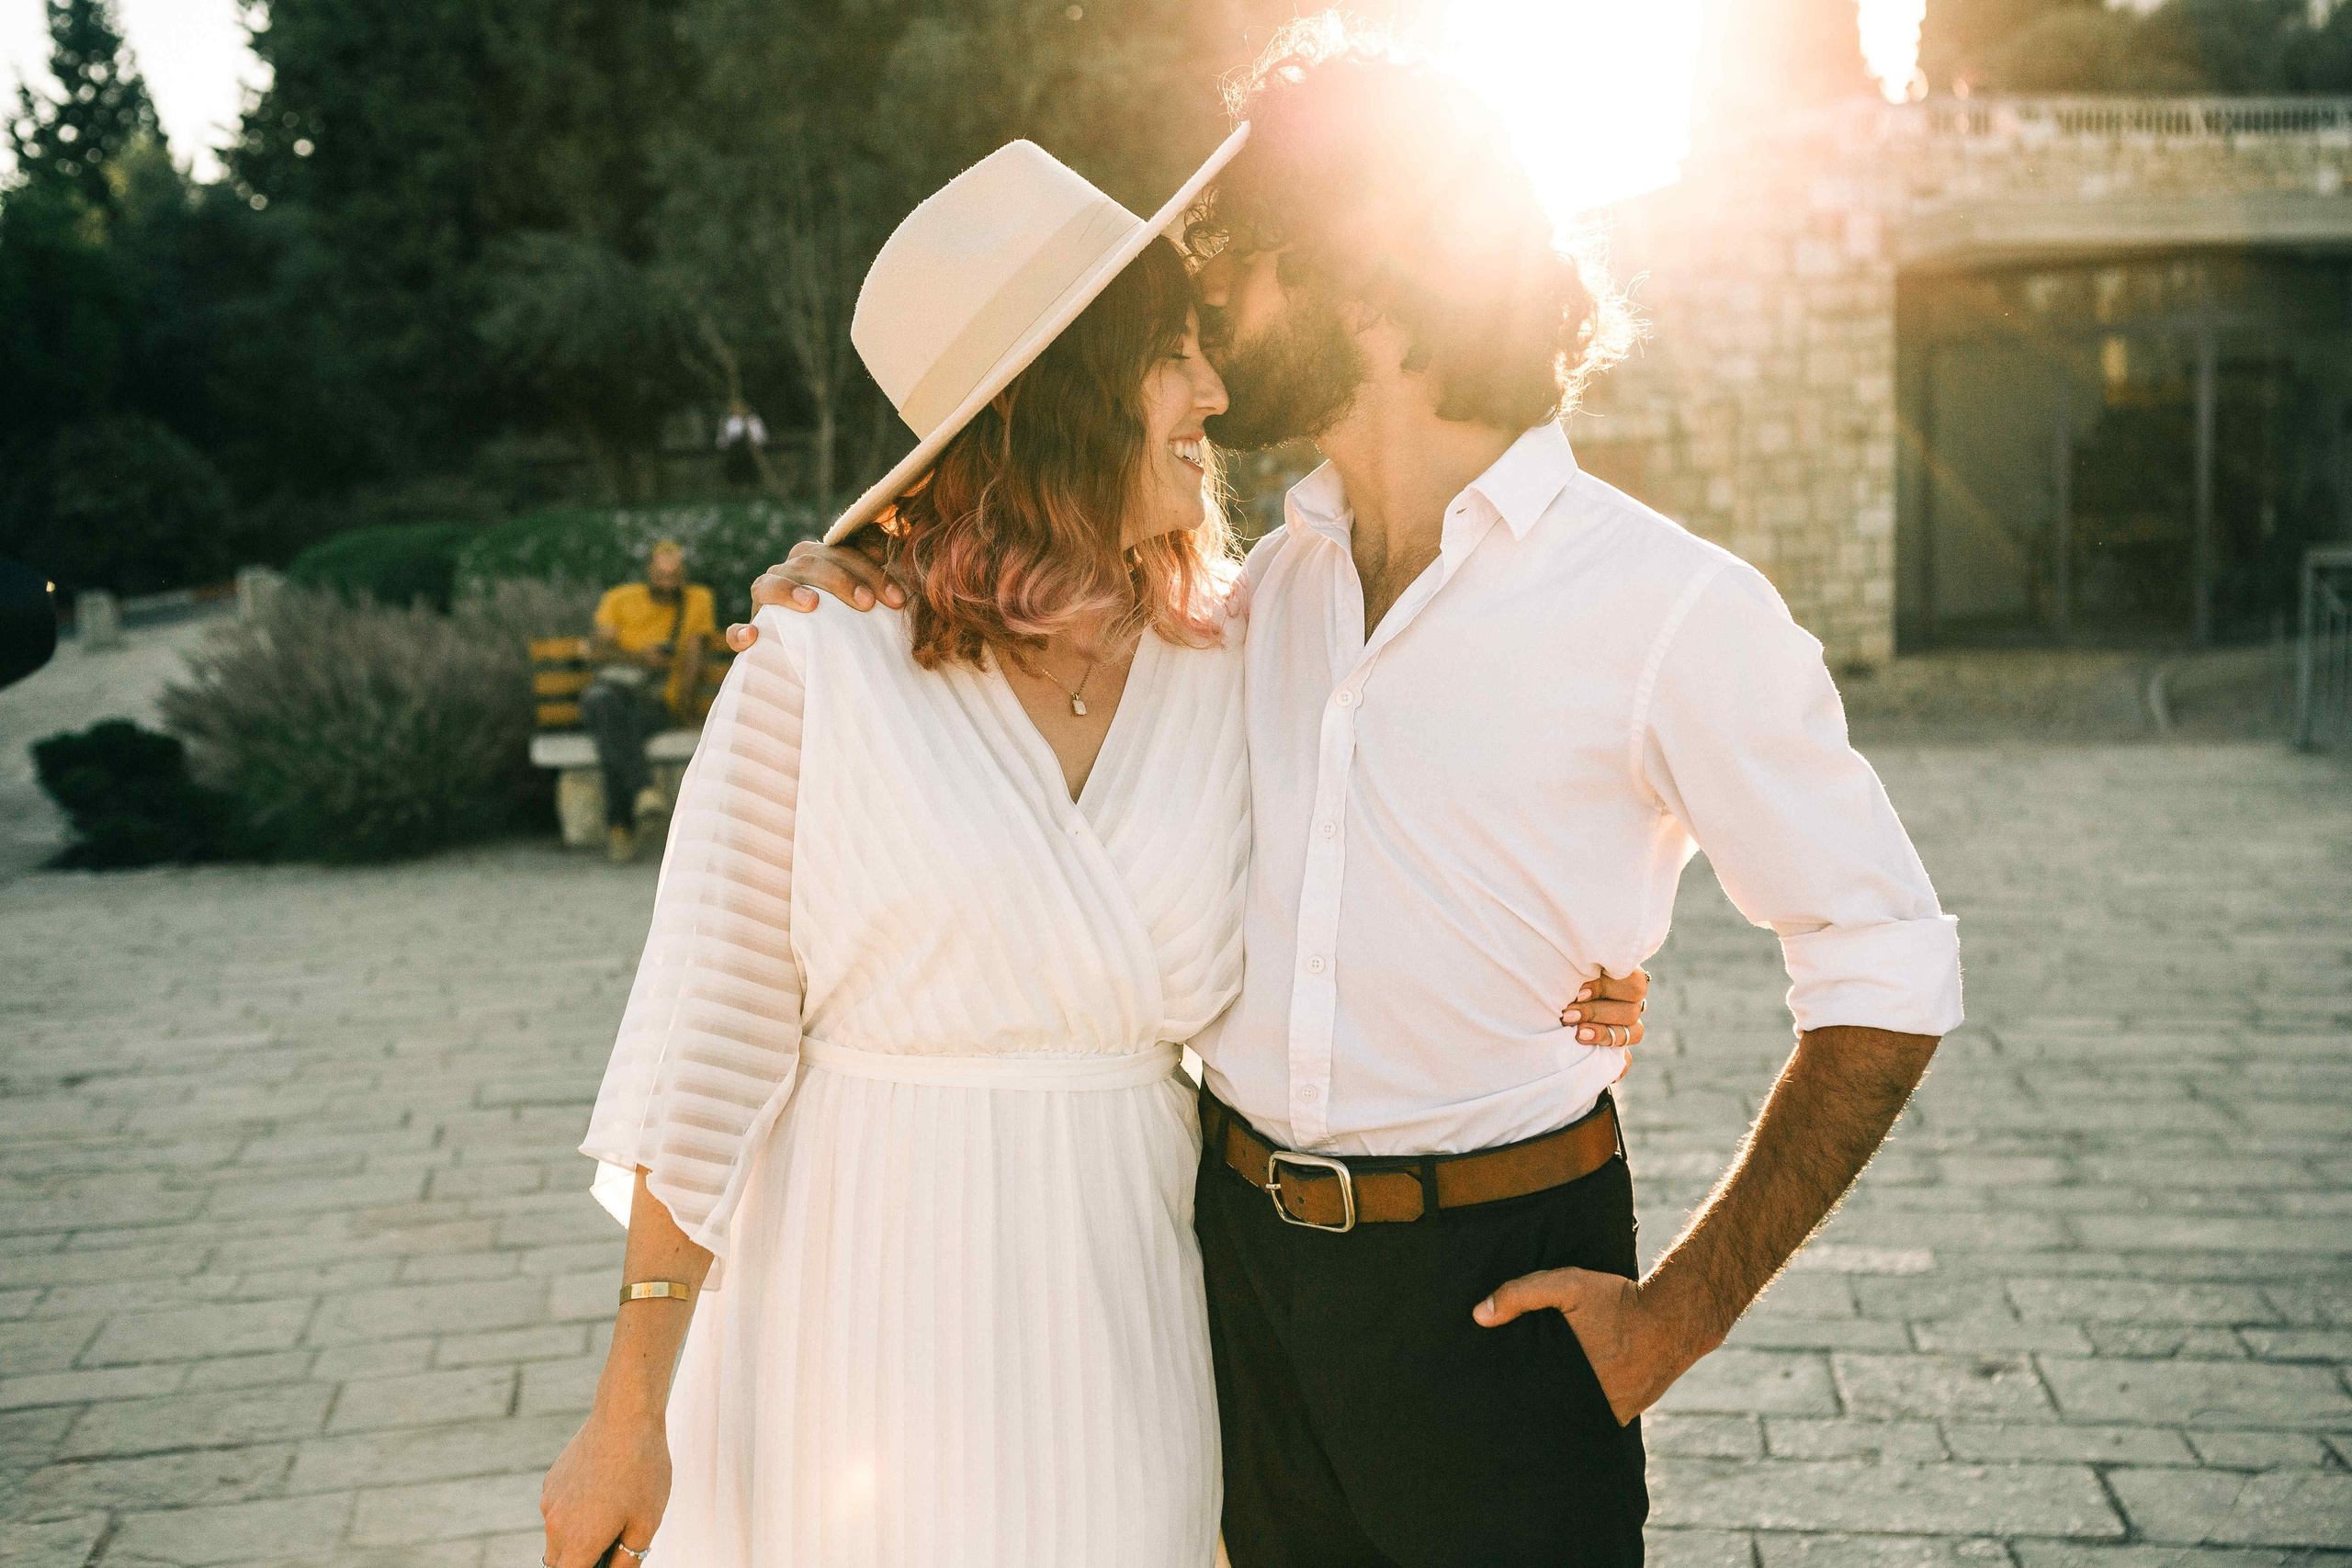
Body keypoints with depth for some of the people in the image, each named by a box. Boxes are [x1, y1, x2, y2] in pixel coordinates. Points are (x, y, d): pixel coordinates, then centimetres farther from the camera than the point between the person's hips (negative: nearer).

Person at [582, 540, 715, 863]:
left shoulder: (698, 600, 17)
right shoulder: (619, 599, 17)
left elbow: (693, 655, 8)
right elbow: (603, 648, 3)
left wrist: (685, 700, -9)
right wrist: (640, 657, -17)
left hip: (655, 705, -1)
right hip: (610, 688, 1)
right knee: (607, 703, -39)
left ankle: (619, 825, -35)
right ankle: (643, 790, -51)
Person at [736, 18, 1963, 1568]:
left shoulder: (1673, 609, -12)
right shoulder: (1270, 583, 5)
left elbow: (1890, 977, -9)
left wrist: (1682, 1313, -11)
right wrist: (877, 605, 0)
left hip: (1494, 1295, -5)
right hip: (1243, 1253, 5)